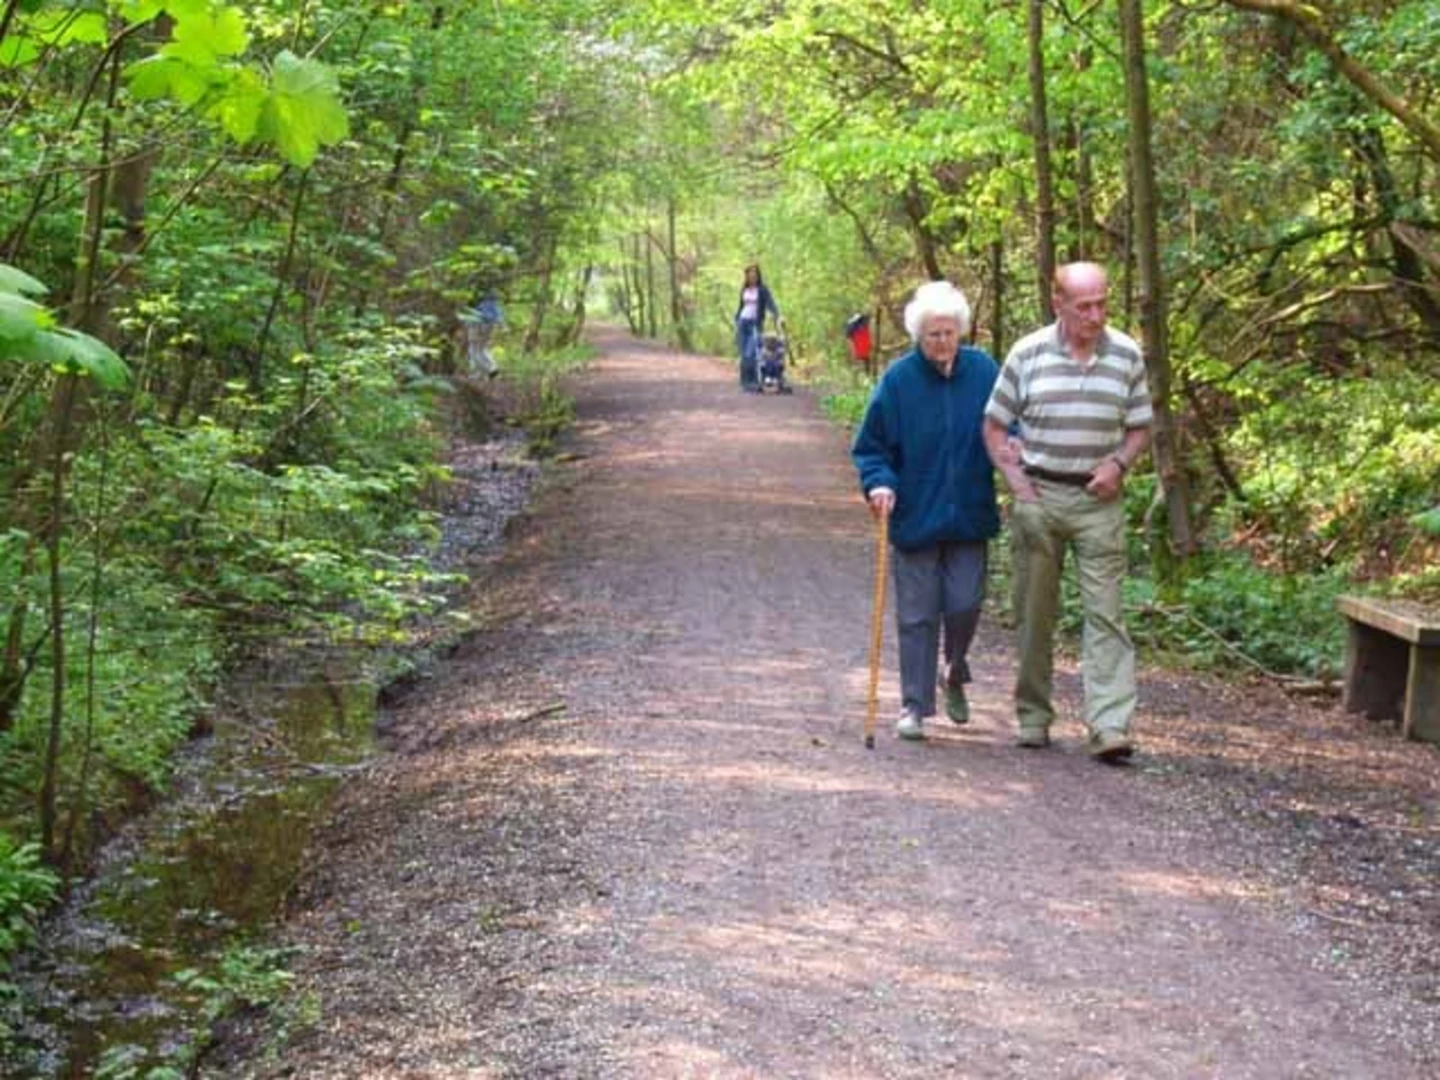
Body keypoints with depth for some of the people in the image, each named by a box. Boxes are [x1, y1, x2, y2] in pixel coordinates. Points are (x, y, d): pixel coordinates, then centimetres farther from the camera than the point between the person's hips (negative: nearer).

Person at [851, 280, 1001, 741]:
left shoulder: (983, 371, 0)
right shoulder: (898, 379, -6)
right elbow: (870, 447, -1)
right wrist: (879, 483, -17)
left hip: (969, 518, 1)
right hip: (915, 518, -1)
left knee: (964, 605, 0)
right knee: (917, 615, 3)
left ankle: (955, 673, 30)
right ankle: (914, 706, 12)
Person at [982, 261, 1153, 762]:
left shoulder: (1127, 356, 2)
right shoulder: (1027, 354, -1)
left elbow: (1141, 427, 10)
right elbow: (994, 425, 7)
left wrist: (1120, 464, -8)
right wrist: (1013, 476, -4)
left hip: (1098, 500, 0)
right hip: (1038, 496, 0)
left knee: (1104, 613, -7)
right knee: (1035, 612, 8)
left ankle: (1111, 726, -12)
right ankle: (1033, 716, 20)